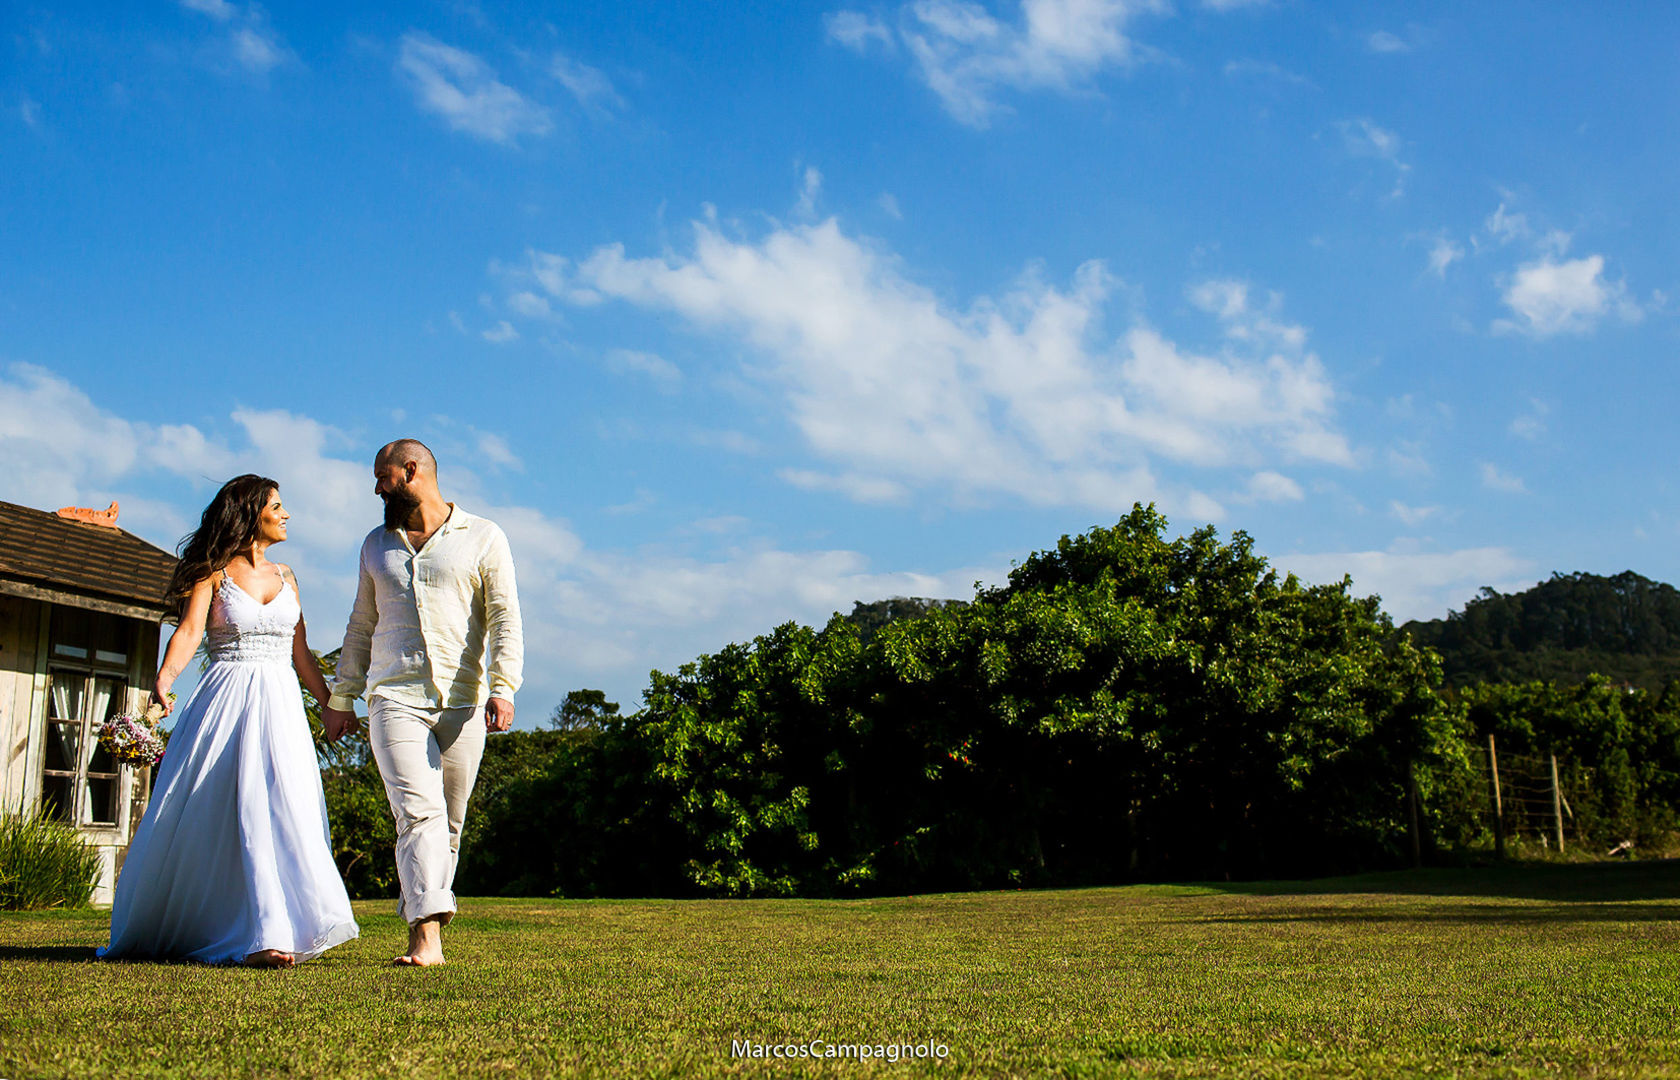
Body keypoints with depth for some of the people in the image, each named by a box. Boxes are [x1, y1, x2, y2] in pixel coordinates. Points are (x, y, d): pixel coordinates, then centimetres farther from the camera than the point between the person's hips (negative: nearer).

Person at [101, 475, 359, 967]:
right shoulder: (214, 572, 1)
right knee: (206, 815, -3)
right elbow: (189, 630, -14)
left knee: (283, 809, -7)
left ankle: (269, 935, -5)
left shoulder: (285, 576, 16)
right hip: (226, 700, -4)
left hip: (279, 704, 4)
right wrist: (165, 676, -32)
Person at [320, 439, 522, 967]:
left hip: (463, 702, -1)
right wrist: (340, 697, 22)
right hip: (395, 698, 1)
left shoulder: (483, 538, 7)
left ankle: (420, 921, 15)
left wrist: (503, 687, -14)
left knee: (448, 825, 3)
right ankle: (428, 936, -23)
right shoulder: (377, 545, 20)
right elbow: (361, 626, 25)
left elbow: (505, 618, -1)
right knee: (419, 812, -16)